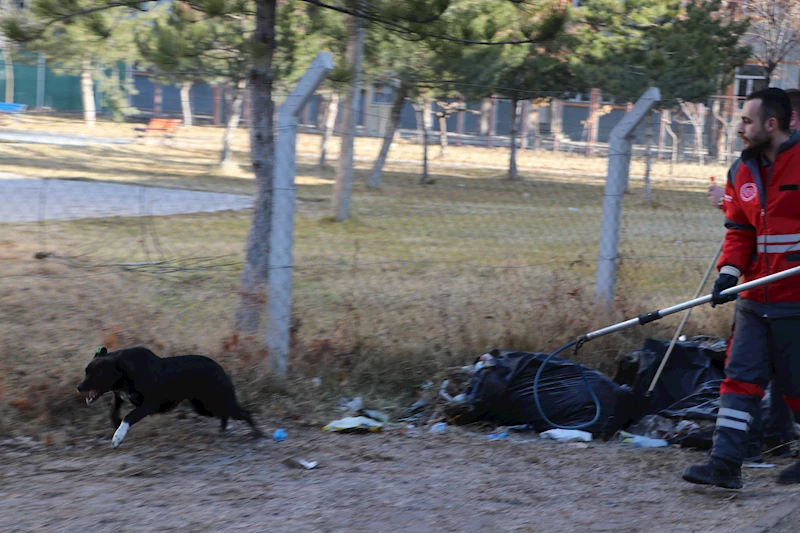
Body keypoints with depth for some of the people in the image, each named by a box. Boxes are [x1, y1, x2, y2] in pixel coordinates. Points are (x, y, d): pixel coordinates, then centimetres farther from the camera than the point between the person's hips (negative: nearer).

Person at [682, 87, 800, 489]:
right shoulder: (743, 173, 11)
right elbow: (739, 230, 12)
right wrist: (729, 272, -4)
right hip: (755, 298, 6)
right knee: (741, 376, -1)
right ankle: (725, 462, -3)